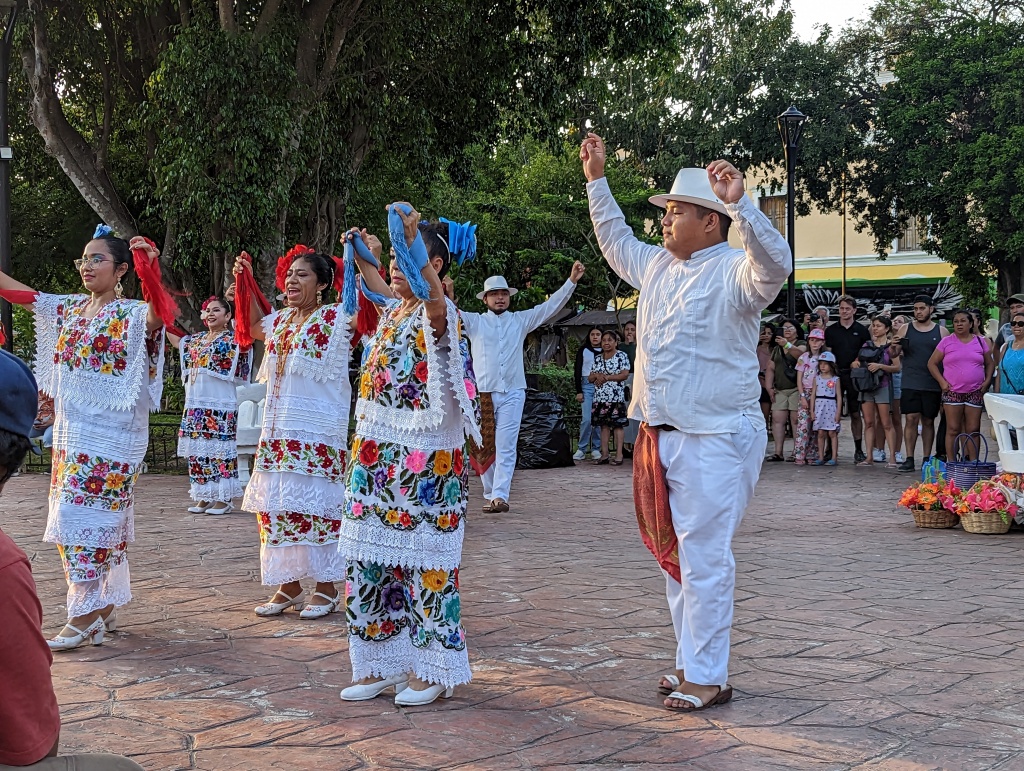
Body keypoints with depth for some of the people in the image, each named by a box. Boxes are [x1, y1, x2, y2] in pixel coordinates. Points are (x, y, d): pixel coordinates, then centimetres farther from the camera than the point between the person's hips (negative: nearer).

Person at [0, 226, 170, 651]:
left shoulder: (131, 314, -9)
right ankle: (105, 605, 21)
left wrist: (150, 271, -46)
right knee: (102, 521, 12)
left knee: (85, 519, -8)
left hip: (110, 436, -7)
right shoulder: (68, 309, 12)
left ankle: (84, 617, -2)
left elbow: (159, 315, -31)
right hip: (71, 433, 7)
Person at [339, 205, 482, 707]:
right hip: (377, 453, 8)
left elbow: (433, 293, -35)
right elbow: (379, 286, 37)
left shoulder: (438, 314, -10)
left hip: (423, 460, -8)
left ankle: (431, 670, 8)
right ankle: (382, 665, 19)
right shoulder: (393, 311, 13)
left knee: (422, 559, -2)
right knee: (371, 557, 9)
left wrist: (412, 239, -44)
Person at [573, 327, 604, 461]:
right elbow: (577, 371, 6)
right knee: (586, 419, -8)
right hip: (587, 386, -1)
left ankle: (596, 449, 9)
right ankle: (582, 449, -3)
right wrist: (578, 391, 0)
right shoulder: (583, 350, 7)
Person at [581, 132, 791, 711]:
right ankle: (692, 663, 27)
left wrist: (740, 203, -43)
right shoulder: (658, 265, 13)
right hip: (662, 439, 9)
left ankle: (708, 678, 3)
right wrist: (597, 180, 29)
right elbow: (616, 241, 31)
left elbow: (776, 264, -33)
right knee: (675, 555, 15)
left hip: (715, 441, -9)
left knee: (704, 560, -6)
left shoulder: (734, 272, -11)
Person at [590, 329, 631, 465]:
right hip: (600, 397, 6)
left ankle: (619, 455, -4)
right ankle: (605, 455, 9)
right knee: (604, 425, 6)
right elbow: (590, 378, 17)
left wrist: (606, 377, -12)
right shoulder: (598, 359, 16)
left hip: (616, 396, -6)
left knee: (617, 424, -5)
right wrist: (597, 375, -7)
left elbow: (625, 374, -10)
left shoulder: (621, 356, 0)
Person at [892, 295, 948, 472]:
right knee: (911, 419, -6)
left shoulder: (941, 331, 6)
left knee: (928, 421, 6)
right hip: (911, 383, 0)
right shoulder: (905, 329, 7)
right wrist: (894, 343, -15)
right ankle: (909, 459, -2)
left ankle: (926, 459, 12)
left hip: (933, 385, 0)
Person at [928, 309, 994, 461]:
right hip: (952, 392, -2)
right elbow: (932, 363, 6)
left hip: (975, 393, 2)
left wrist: (986, 382, 2)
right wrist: (942, 382, -5)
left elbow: (990, 364, 16)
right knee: (953, 430, -3)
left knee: (973, 430, 1)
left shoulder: (980, 341, 10)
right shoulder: (946, 342, 4)